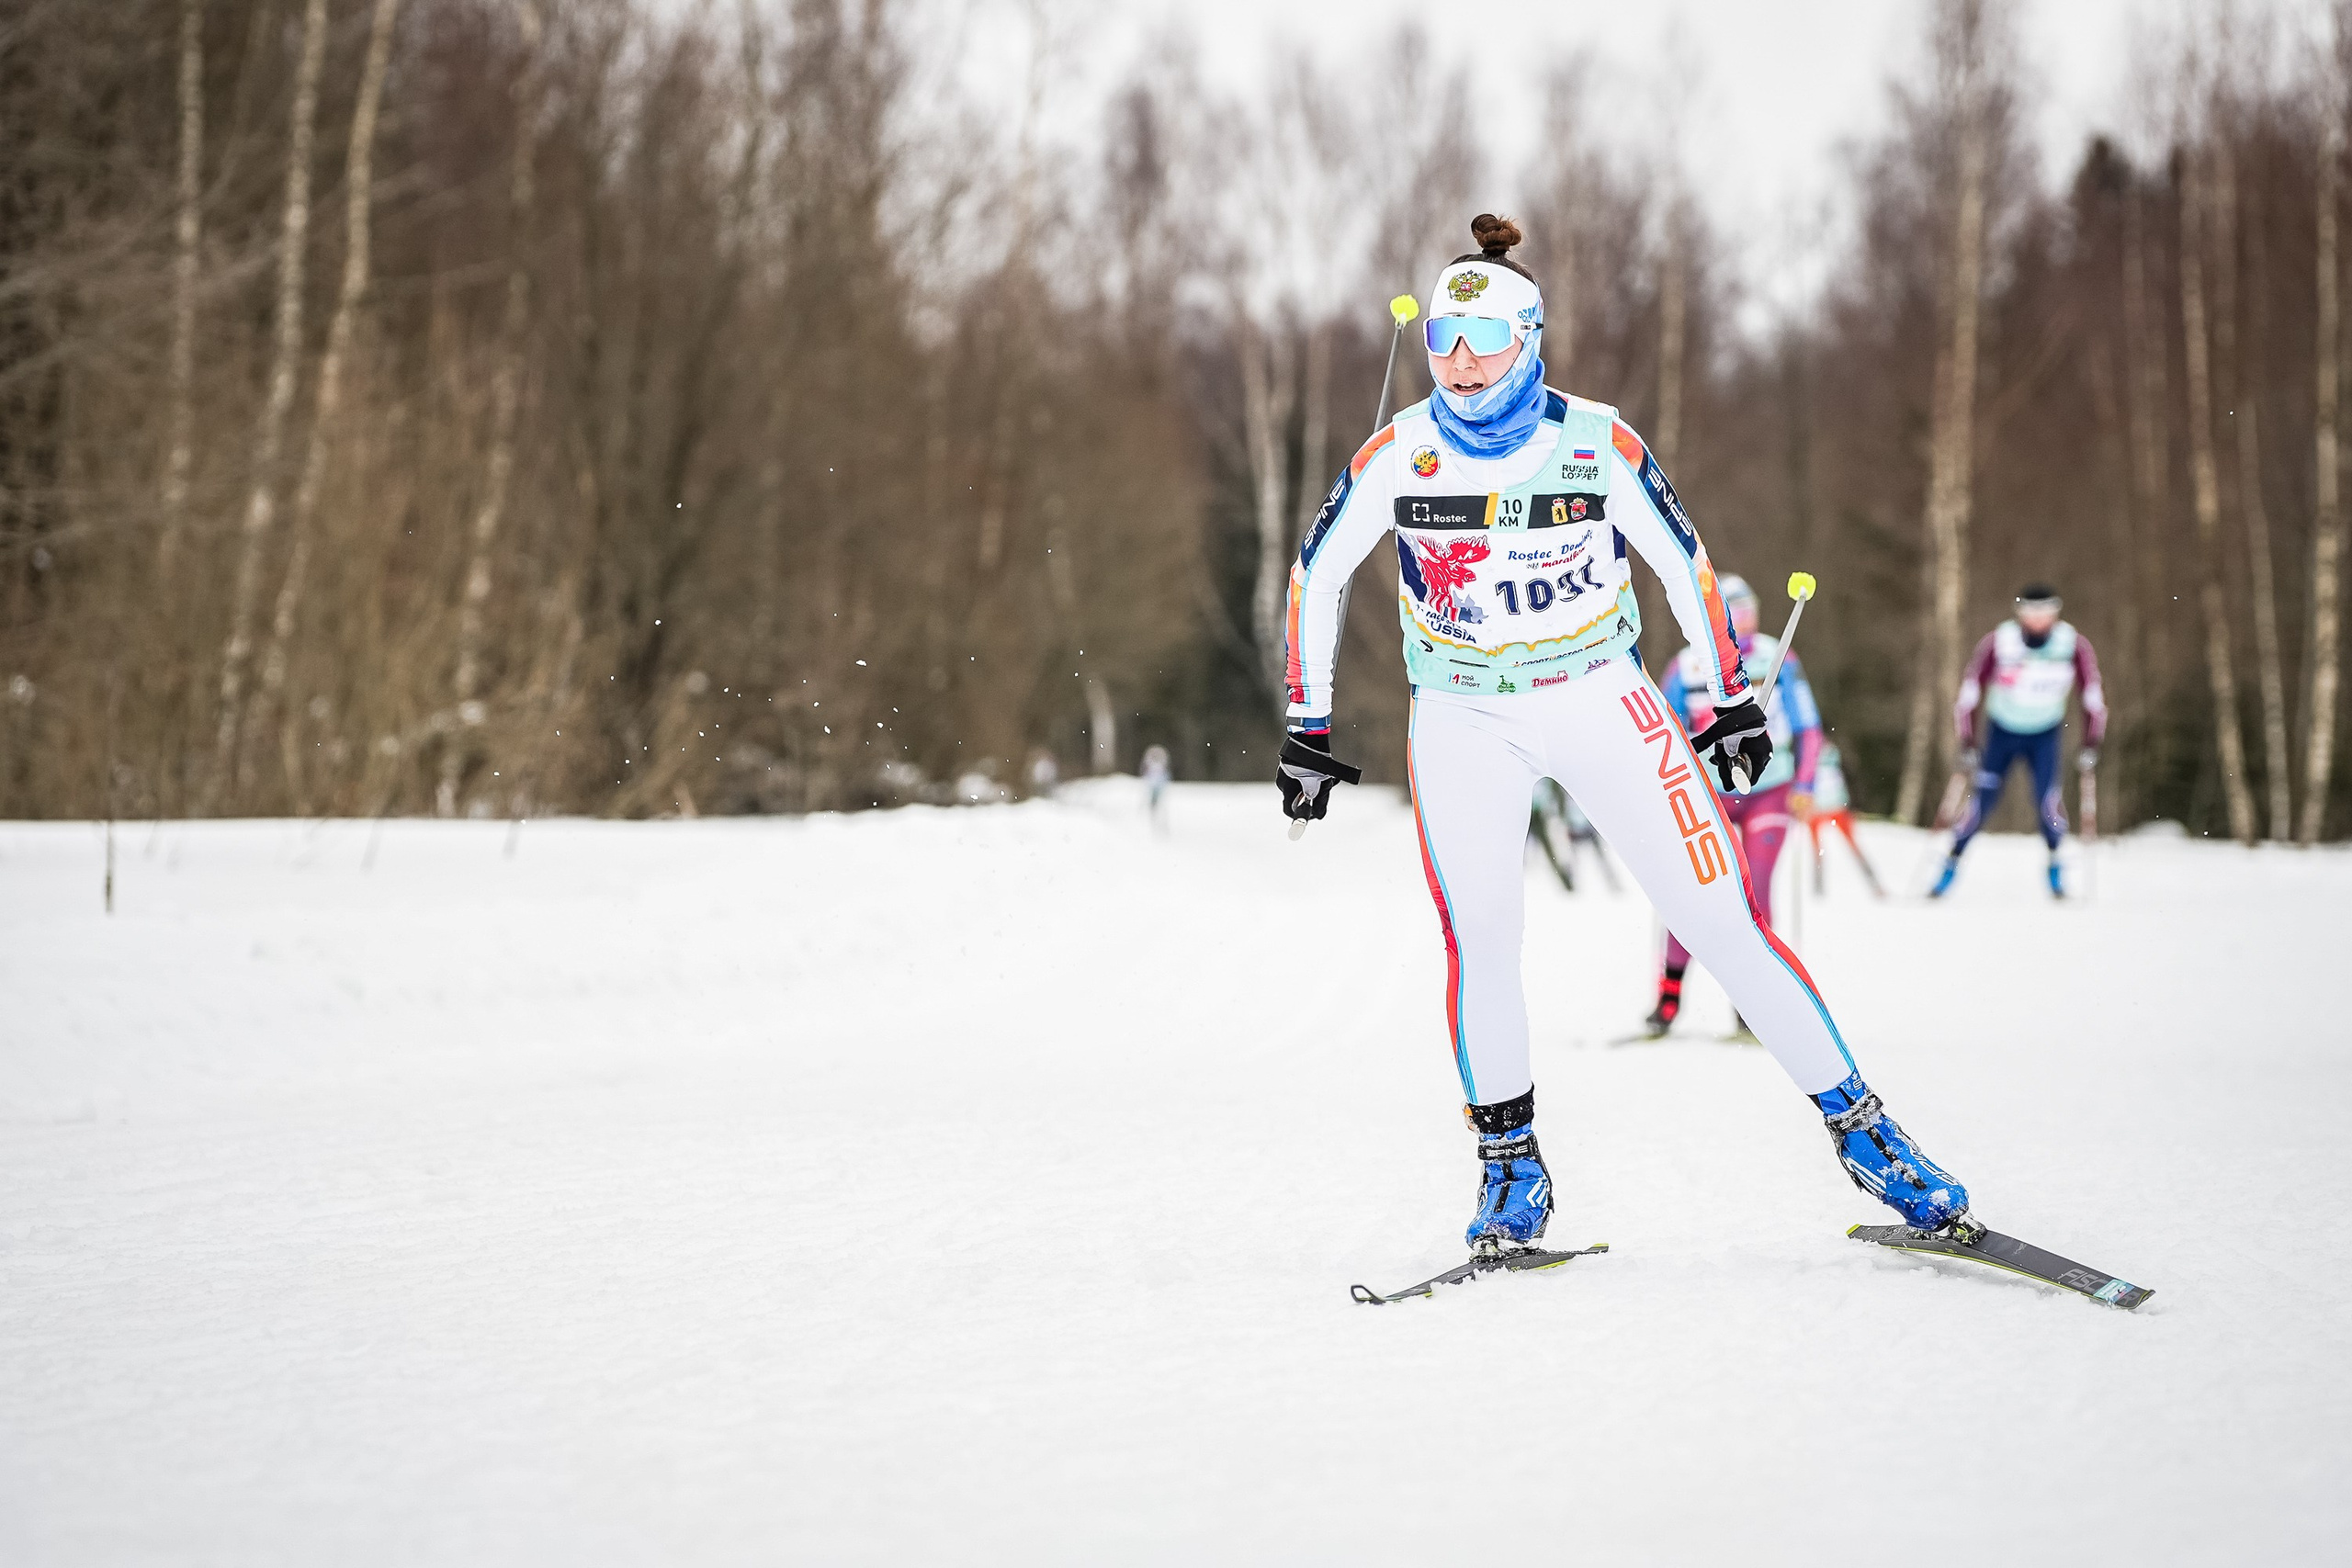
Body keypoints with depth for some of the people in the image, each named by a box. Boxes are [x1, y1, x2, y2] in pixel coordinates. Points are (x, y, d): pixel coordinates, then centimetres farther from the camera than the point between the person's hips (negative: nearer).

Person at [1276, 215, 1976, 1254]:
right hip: (1462, 719, 1)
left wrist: (1731, 698, 7)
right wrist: (1308, 729, 4)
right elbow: (1315, 578, 4)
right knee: (1478, 932, -17)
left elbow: (1683, 563, 2)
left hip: (1599, 700, -1)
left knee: (1720, 923, -8)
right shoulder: (1396, 456, -9)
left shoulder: (1596, 444, -11)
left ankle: (1860, 1129, 1)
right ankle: (1510, 1168, 1)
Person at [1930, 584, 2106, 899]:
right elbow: (1969, 693, -13)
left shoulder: (2073, 645, -17)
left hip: (2045, 734, 0)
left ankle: (2054, 861, -1)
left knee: (2047, 796, -20)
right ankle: (1953, 861, 6)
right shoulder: (1998, 643, -21)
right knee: (1983, 798, -10)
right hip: (2002, 731, 0)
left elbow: (2093, 697, -6)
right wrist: (1967, 742, -16)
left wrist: (2091, 744, -10)